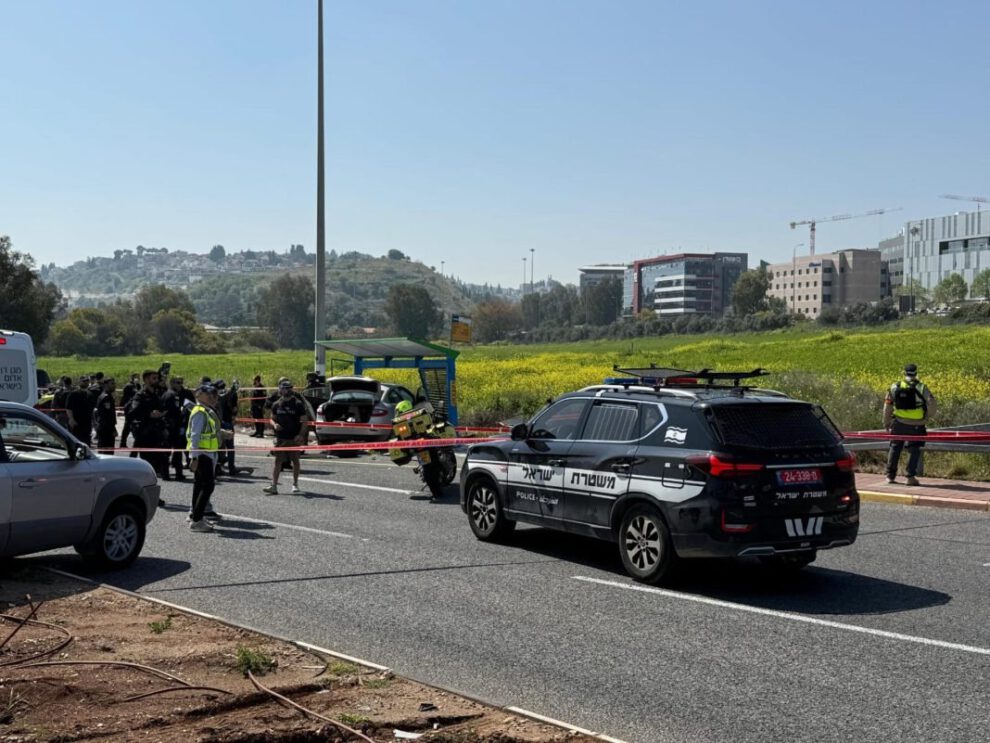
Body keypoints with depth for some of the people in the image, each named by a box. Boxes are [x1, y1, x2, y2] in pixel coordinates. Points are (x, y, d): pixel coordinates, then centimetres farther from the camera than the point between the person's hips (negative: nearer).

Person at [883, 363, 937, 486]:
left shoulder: (895, 387, 2)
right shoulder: (921, 387, -6)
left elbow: (887, 406, 5)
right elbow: (931, 403, -13)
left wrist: (886, 423, 15)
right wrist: (928, 417, 4)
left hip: (898, 424, 2)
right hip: (916, 425, -2)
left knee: (895, 448, 14)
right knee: (914, 450, 8)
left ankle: (890, 476, 16)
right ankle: (910, 477, 3)